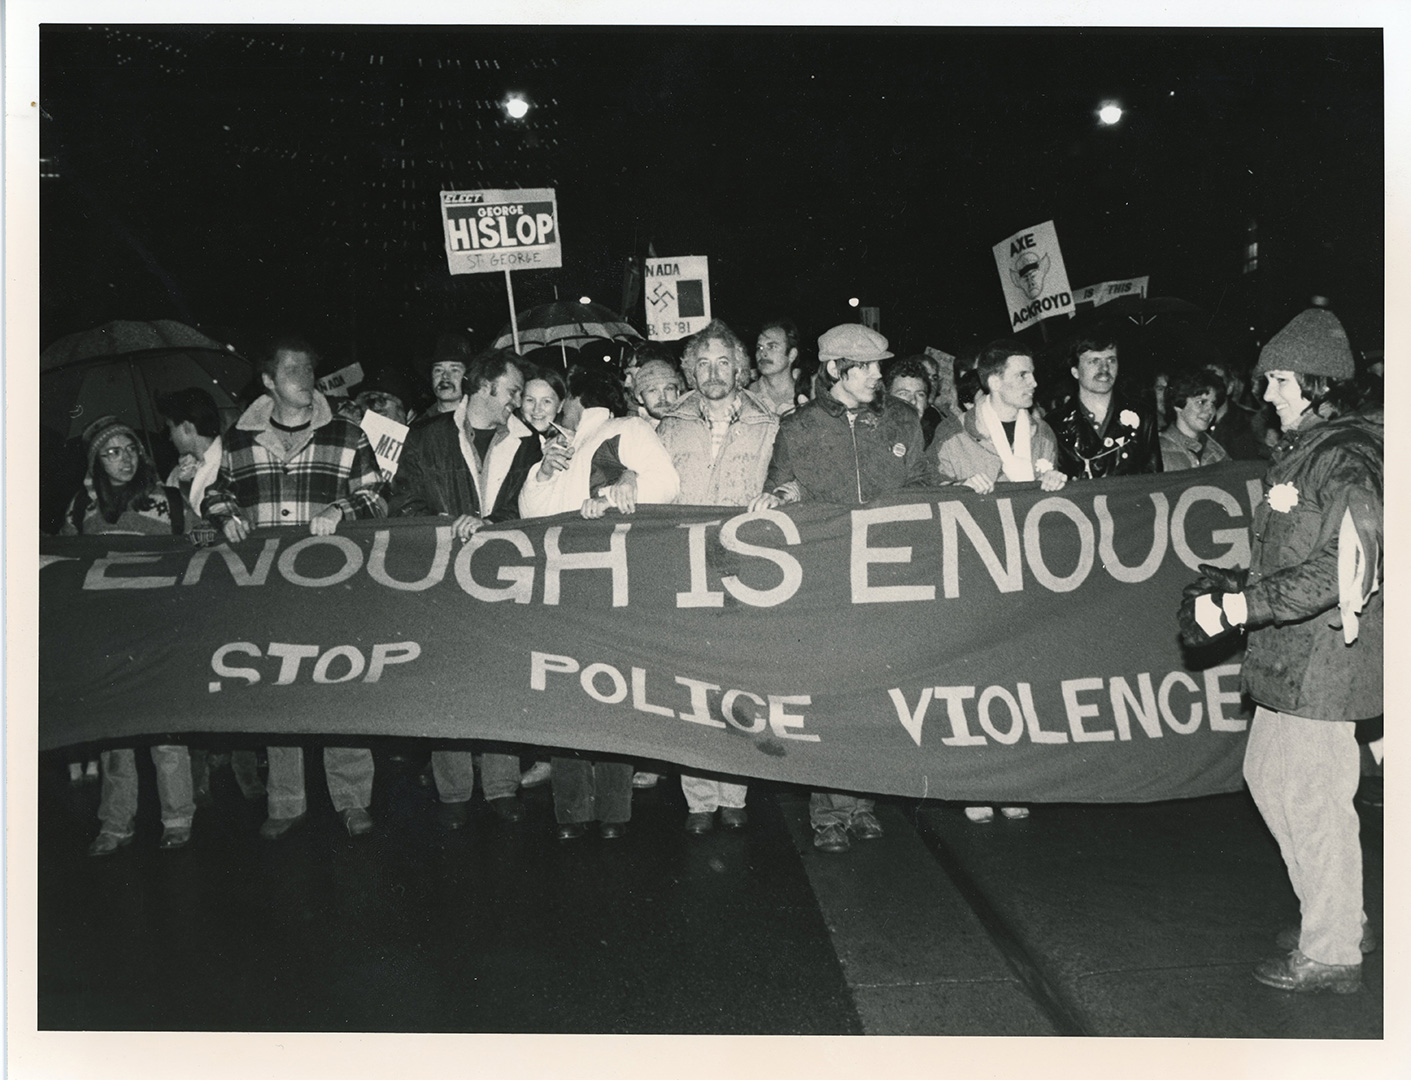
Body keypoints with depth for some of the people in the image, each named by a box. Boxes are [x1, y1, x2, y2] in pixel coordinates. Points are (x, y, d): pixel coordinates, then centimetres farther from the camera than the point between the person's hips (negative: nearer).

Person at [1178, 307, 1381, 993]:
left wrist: (1233, 609, -25)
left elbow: (1339, 572, -26)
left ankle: (1331, 954, 15)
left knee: (1313, 798, -1)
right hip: (1288, 655, 10)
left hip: (1324, 655, -10)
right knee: (1266, 777, 18)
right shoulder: (1301, 453, 14)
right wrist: (1236, 586, 9)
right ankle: (1342, 919, 33)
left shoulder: (1347, 460, -17)